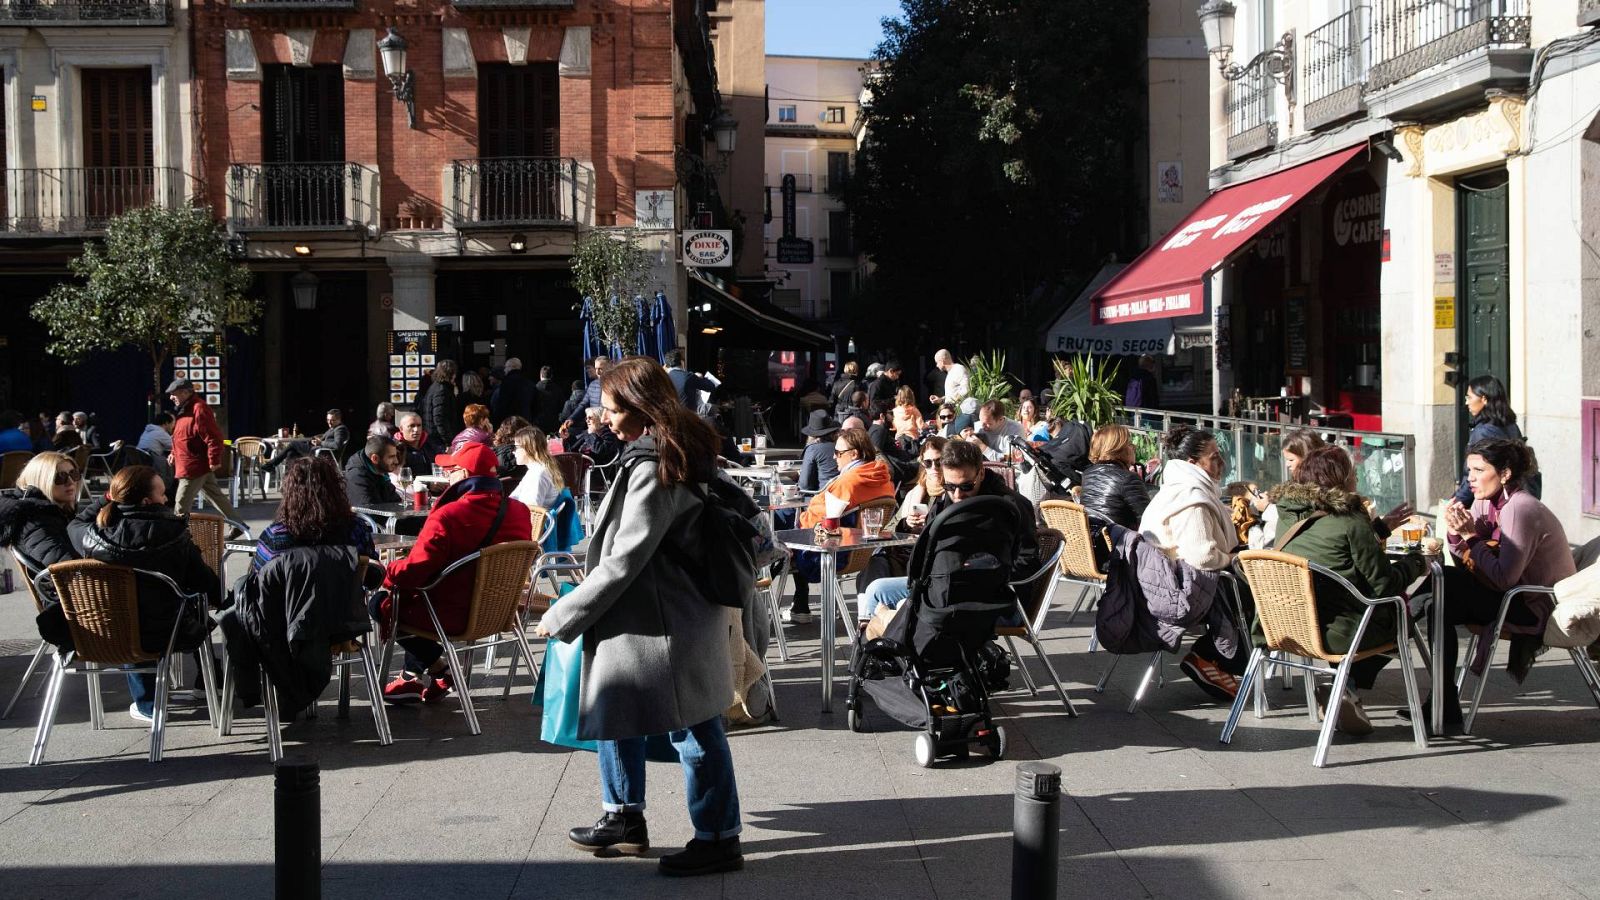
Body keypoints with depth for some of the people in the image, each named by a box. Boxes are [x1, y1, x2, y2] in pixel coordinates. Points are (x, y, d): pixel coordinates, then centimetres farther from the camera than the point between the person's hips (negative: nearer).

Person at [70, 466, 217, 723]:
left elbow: (76, 524, 12)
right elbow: (205, 581, -9)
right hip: (162, 637, -3)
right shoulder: (173, 534, -21)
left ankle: (146, 705, 50)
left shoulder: (96, 535, -15)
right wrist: (225, 600, 9)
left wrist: (106, 500, 10)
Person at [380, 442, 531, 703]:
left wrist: (386, 572, -3)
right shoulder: (519, 512, -4)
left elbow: (413, 571, -24)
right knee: (411, 594, 30)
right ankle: (414, 677, 31)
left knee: (382, 603, 15)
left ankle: (439, 671, 15)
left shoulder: (447, 516, -26)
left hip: (450, 615, -8)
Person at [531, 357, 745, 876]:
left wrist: (564, 616, -14)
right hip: (671, 608, 11)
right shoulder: (681, 452, 10)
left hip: (663, 621, -11)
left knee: (694, 731, 0)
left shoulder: (652, 466, -20)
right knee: (614, 709, 18)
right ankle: (623, 819, 29)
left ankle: (718, 838, 9)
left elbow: (625, 558, -22)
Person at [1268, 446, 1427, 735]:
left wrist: (1382, 528, 28)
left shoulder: (1287, 515, 7)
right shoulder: (1348, 520, -14)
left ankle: (1345, 688, 14)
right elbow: (1384, 585, -10)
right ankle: (1347, 686, 7)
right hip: (1336, 633, -7)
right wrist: (1415, 563, 9)